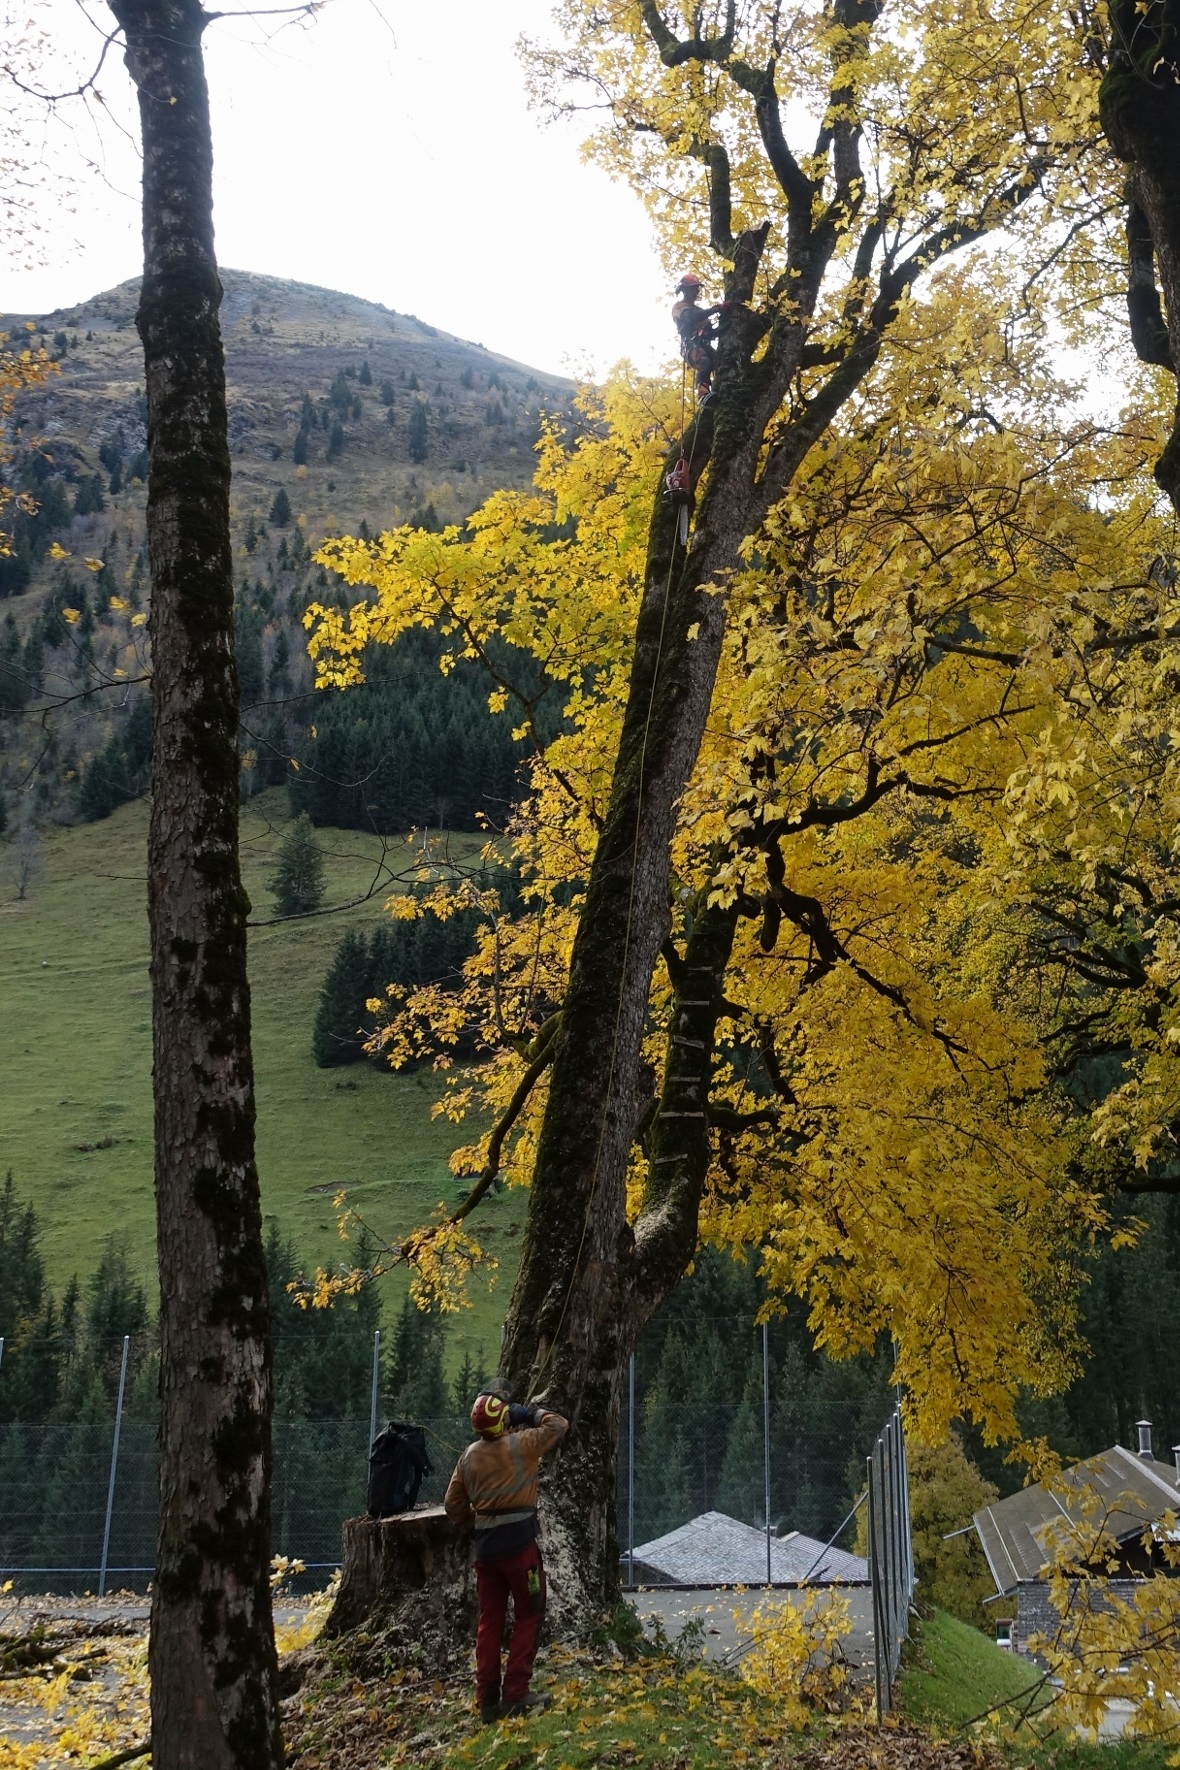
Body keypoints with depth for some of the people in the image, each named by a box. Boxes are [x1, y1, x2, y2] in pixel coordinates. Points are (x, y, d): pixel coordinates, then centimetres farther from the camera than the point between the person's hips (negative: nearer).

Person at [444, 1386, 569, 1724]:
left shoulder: (469, 1455, 6)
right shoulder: (519, 1445, -9)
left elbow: (453, 1505, 10)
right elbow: (559, 1425, 3)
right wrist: (531, 1414, 14)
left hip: (485, 1547, 5)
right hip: (519, 1543, -5)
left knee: (490, 1620, 11)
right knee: (528, 1616, 5)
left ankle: (487, 1699, 11)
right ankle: (516, 1694, 1)